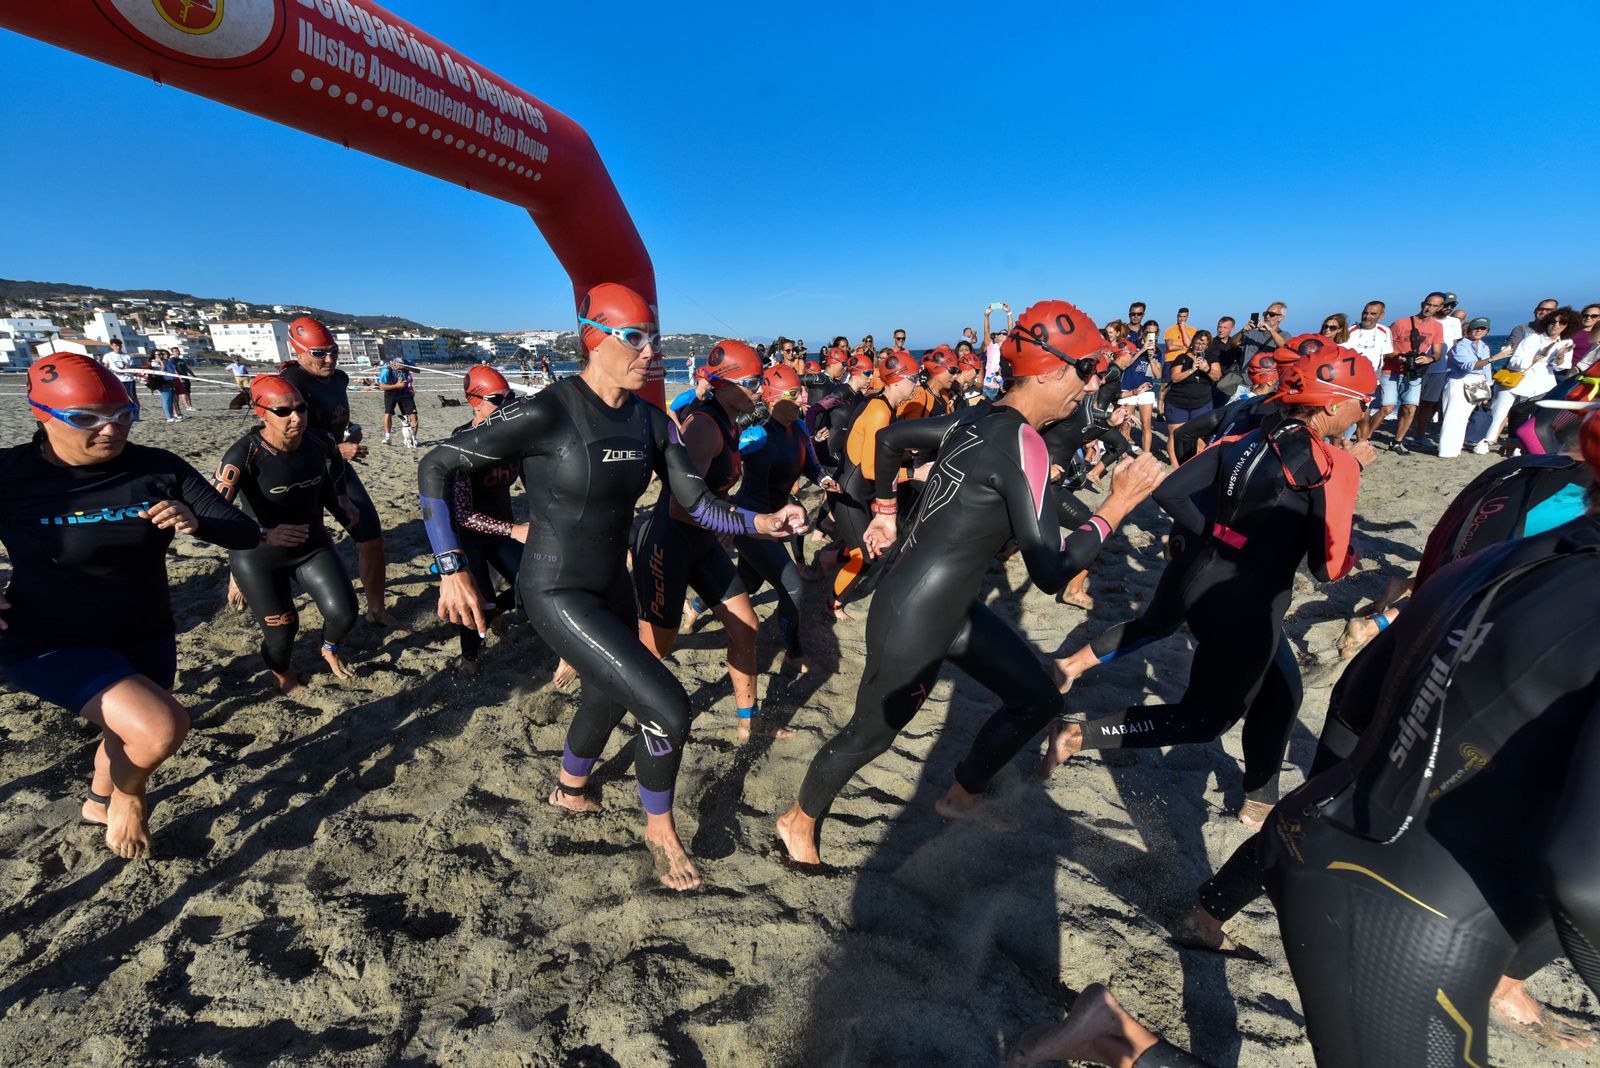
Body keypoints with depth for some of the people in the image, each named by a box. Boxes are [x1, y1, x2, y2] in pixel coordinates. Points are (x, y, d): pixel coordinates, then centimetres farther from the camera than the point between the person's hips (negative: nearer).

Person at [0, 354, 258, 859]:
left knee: (133, 736, 25)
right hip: (51, 644, -4)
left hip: (147, 636, 4)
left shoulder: (159, 468, -11)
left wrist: (196, 523, -33)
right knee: (162, 728, -25)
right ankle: (126, 795, 10)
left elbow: (246, 533, -12)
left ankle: (100, 803, 60)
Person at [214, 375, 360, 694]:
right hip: (258, 558, -3)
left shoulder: (318, 442, -11)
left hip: (313, 546, 4)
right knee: (281, 631, 2)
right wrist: (264, 534, -43)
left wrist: (340, 496, 7)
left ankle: (330, 650, 28)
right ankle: (280, 673, 40)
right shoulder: (244, 454, -25)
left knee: (344, 613, -9)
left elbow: (334, 456, 16)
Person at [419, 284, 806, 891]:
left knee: (608, 699, 26)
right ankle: (660, 829, 16)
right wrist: (452, 569, -19)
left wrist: (759, 523, -19)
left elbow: (697, 503, -3)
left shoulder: (650, 421, -2)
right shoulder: (546, 414, -21)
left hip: (614, 588, 7)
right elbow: (436, 468, -14)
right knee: (668, 708, -15)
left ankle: (569, 791, 59)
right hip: (557, 595, -7)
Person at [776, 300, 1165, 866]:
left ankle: (963, 797, 38)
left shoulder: (978, 419, 2)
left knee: (1037, 698, 17)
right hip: (914, 624, -9)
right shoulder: (1023, 444, -24)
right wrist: (1118, 505, -16)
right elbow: (1049, 573, -25)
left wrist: (885, 512, 21)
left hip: (953, 607, 9)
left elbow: (889, 435, 15)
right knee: (871, 734, 13)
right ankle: (799, 820, 40)